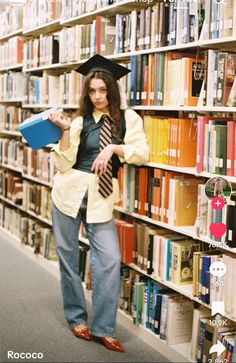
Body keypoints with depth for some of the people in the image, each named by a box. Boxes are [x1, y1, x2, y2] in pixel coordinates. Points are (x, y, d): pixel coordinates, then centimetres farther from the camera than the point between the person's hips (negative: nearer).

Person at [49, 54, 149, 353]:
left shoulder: (128, 118, 2)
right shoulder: (80, 121, 3)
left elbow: (142, 153, -10)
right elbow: (63, 164, -3)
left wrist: (113, 148, -21)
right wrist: (65, 131, -14)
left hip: (101, 197, -1)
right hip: (70, 191, 1)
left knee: (109, 259, -8)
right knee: (67, 255, 8)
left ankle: (102, 327, 5)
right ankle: (76, 317, 25)